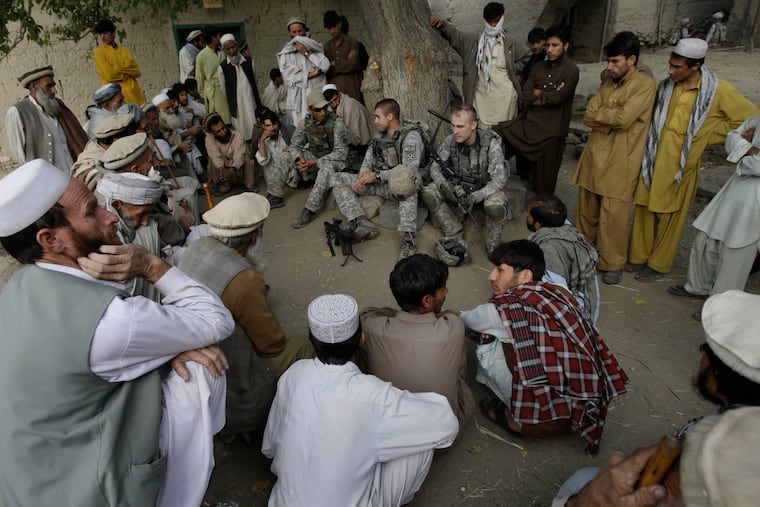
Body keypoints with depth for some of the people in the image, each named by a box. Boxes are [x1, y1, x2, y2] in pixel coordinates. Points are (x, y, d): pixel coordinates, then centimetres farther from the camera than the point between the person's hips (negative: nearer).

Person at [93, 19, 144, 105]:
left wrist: (118, 70, -6)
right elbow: (110, 75, -10)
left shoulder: (124, 50, 15)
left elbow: (137, 71, 5)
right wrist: (128, 72, 1)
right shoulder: (98, 52, 2)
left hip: (136, 95, 5)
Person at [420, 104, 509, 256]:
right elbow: (435, 167, -5)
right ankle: (456, 235, -3)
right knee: (428, 193, -18)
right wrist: (443, 184, -28)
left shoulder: (491, 143, -24)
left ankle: (493, 246, -6)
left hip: (486, 187, -4)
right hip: (459, 186, 4)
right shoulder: (451, 140, -13)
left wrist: (476, 196, -43)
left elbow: (499, 179, -27)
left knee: (496, 207, -37)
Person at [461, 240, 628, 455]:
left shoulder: (505, 308, -15)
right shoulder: (558, 294, 2)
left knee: (488, 345, 5)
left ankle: (515, 418, 16)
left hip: (551, 418, -7)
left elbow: (465, 320, 8)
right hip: (589, 411, 7)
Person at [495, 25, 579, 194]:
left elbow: (557, 98, -19)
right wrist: (547, 95, -13)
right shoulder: (539, 67, 9)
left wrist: (537, 94, -4)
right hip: (530, 123, 6)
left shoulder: (571, 70, -9)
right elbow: (524, 97, 1)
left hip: (551, 130, -6)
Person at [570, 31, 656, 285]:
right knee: (586, 209, 14)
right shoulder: (608, 81, 12)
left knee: (613, 216, -1)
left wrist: (599, 113, -6)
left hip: (620, 163, -6)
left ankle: (613, 263, 14)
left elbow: (624, 118, -21)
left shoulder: (645, 85, -8)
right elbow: (588, 116, 3)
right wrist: (612, 118, -13)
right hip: (594, 156, 6)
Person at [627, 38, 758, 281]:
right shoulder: (666, 85, 2)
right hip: (653, 160, 4)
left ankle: (657, 264, 21)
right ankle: (639, 256, 25)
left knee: (670, 217, 7)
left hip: (681, 165, -4)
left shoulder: (718, 91, -10)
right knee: (644, 210, 10)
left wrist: (708, 134, -3)